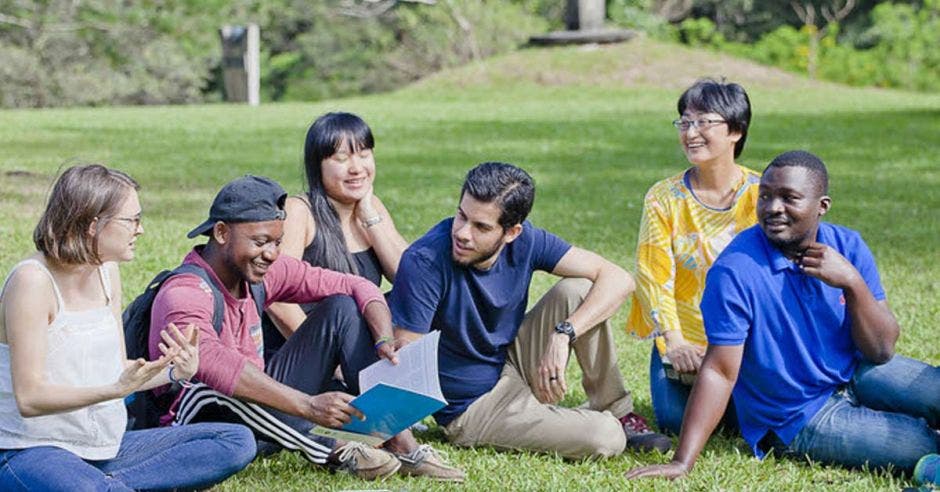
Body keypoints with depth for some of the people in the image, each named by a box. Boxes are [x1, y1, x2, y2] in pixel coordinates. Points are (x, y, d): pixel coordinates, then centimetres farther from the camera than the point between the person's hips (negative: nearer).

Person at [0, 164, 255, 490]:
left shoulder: (106, 273, 9)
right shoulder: (33, 280, -15)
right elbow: (29, 398, -19)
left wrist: (174, 372, -6)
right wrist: (116, 389, -31)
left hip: (105, 449, 9)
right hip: (34, 453, -9)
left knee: (238, 441, -3)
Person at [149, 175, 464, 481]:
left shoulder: (263, 271, -2)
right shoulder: (184, 295, -24)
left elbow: (358, 288, -1)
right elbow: (214, 365, -43)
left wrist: (385, 342, -21)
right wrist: (308, 406, -48)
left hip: (265, 413, 7)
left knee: (342, 308, -1)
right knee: (206, 391, -41)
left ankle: (401, 445, -13)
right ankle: (329, 451, -24)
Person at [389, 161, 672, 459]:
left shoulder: (524, 242, -11)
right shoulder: (424, 262, -26)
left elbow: (618, 280, -14)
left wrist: (563, 335, -26)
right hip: (471, 409, -6)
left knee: (578, 290, -15)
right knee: (604, 438, -23)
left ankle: (616, 411, 1)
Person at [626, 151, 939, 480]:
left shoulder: (847, 247, -7)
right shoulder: (734, 272, -23)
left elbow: (881, 352, -8)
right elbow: (719, 371, -23)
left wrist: (853, 282, -24)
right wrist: (682, 463, -29)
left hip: (853, 375, 6)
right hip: (800, 420, -6)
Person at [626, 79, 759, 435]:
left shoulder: (761, 196, -4)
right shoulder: (663, 198, -2)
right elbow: (654, 275, -8)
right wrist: (674, 342, -20)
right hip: (683, 340, 1)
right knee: (676, 419, -14)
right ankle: (689, 379, 20)